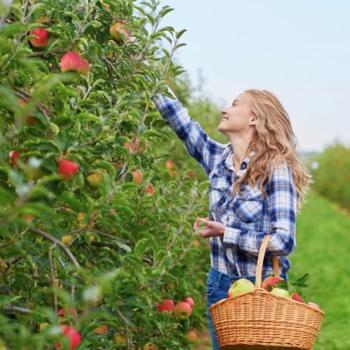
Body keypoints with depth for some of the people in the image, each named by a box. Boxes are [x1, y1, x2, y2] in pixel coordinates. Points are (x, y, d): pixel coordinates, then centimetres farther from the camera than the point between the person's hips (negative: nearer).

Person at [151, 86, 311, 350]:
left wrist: (226, 233, -17)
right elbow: (182, 121, 10)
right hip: (221, 286, 5)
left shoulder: (276, 169, -16)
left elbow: (283, 241, -20)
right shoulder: (218, 158, 2)